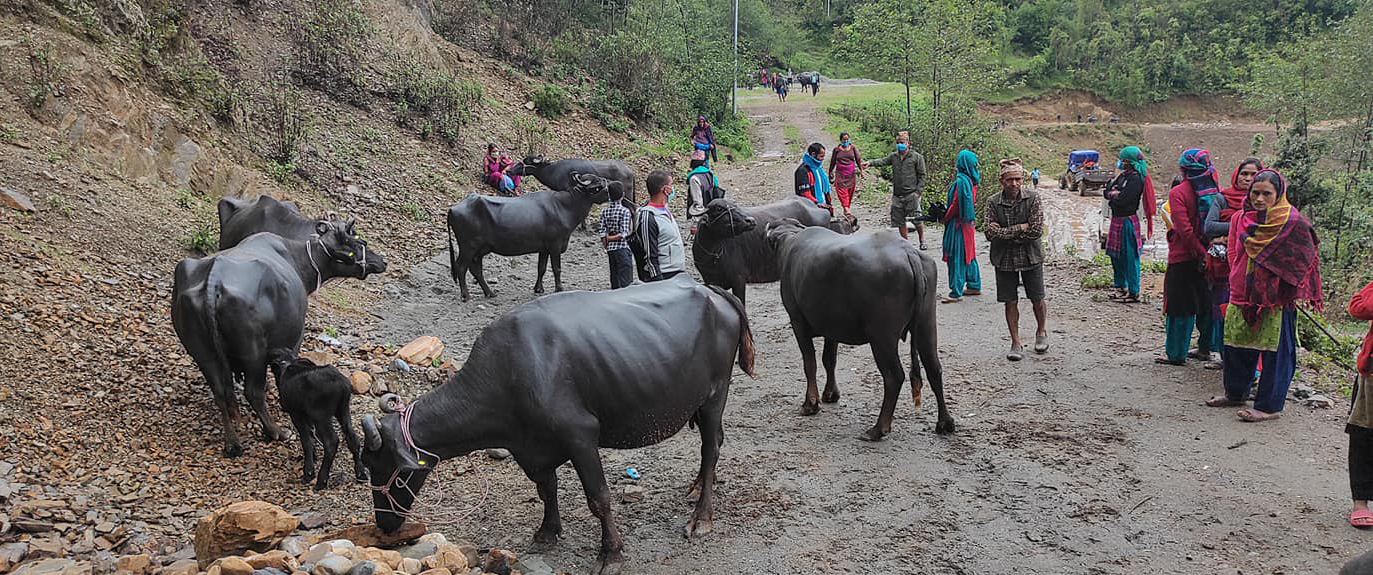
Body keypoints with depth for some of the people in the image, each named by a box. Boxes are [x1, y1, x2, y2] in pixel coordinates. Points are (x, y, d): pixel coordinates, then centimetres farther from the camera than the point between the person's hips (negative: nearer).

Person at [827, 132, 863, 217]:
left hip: (851, 173, 1)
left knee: (850, 191, 3)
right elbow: (833, 162, 10)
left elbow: (858, 159, 4)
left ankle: (847, 208, 13)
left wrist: (861, 170, -4)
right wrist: (830, 173, 15)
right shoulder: (837, 149, 2)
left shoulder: (853, 148, 4)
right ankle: (846, 209, -24)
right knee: (842, 191, -14)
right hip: (840, 173, -1)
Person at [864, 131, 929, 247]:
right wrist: (870, 163, -16)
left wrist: (918, 191, -7)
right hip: (897, 195, 4)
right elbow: (883, 161, 3)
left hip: (911, 195, -4)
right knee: (899, 221, 7)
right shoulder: (894, 156, 13)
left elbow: (922, 175, 0)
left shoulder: (917, 157, 0)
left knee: (917, 219, -4)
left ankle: (922, 241, 15)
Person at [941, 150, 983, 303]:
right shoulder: (971, 179, 8)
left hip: (958, 223, -9)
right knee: (968, 255, 18)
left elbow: (956, 204, -19)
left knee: (957, 257, -5)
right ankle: (974, 286, 28)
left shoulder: (961, 180, -20)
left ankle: (956, 293, -2)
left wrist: (944, 218, -5)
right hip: (968, 222, 9)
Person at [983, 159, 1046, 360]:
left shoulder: (1032, 198, -8)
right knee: (1010, 302, 4)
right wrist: (1019, 228, -18)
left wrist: (1006, 234, -14)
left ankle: (1041, 332, 37)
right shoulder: (993, 203, -6)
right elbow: (990, 233, -15)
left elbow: (1037, 230, -15)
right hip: (1004, 259, 1)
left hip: (1030, 257, -1)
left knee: (1037, 299, 10)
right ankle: (1016, 343, 15)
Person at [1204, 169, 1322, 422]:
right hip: (1243, 293, 6)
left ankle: (1269, 406, 7)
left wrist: (1297, 291, -5)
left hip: (1276, 297, -6)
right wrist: (1238, 277, 6)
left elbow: (1306, 259, -4)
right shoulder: (1240, 219, 6)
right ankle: (1235, 393, 32)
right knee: (1237, 346, 15)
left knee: (1275, 350, -1)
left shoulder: (1293, 222, -9)